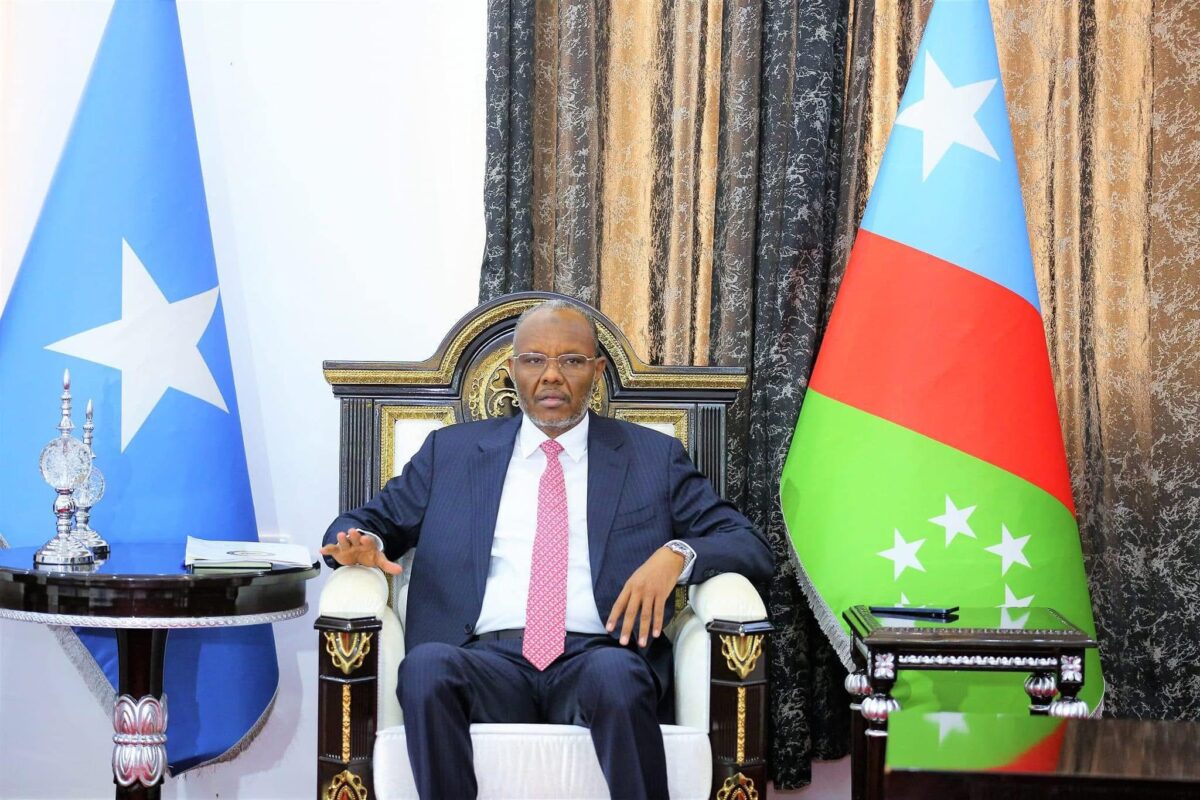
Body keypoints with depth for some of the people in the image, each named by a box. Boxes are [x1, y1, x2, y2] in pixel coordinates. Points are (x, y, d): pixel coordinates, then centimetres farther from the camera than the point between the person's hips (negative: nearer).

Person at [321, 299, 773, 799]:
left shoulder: (654, 457, 16)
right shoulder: (451, 451, 20)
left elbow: (749, 546, 11)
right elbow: (371, 520, 23)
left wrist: (676, 554, -11)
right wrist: (361, 543, -3)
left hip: (597, 659, -1)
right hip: (489, 660, 1)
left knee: (614, 675, -37)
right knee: (426, 663, -34)